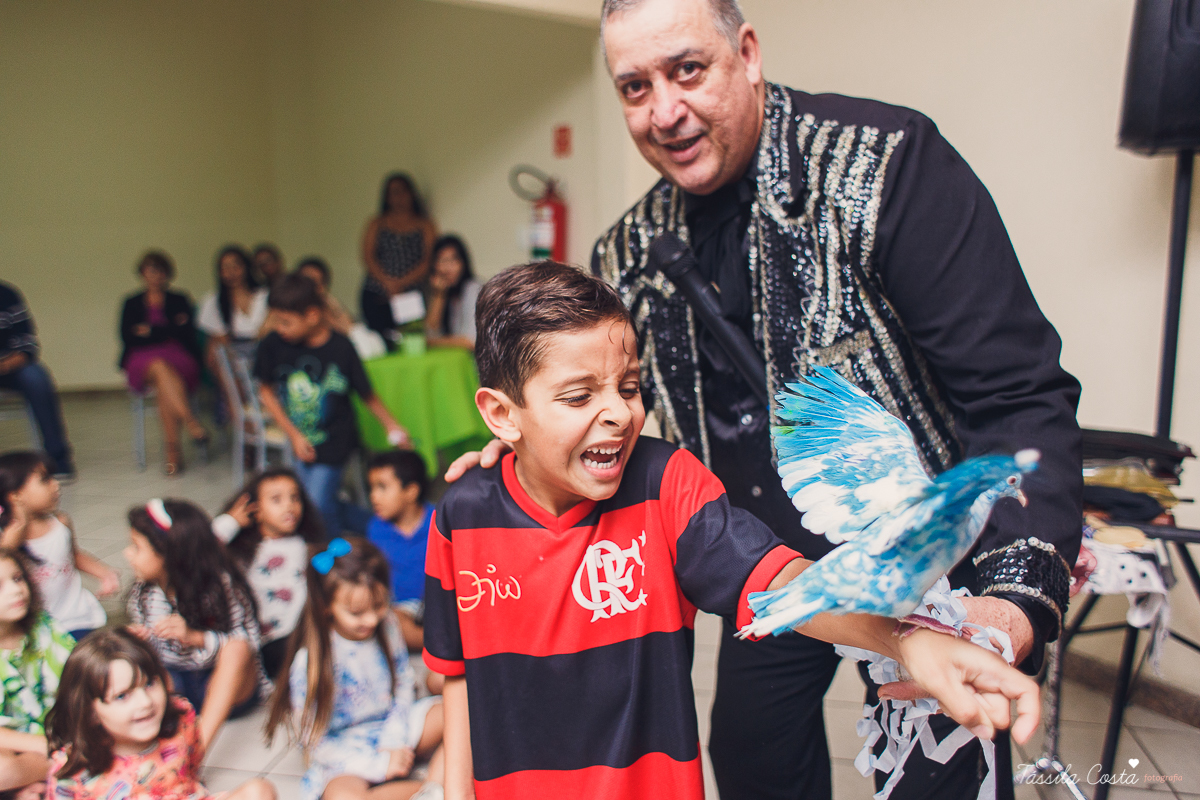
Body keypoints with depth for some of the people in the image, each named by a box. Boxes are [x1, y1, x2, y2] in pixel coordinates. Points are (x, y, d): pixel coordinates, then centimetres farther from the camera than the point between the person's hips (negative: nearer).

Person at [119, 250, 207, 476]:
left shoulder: (179, 301, 20)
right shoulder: (132, 303, 21)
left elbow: (187, 334, 4)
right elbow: (128, 337, 4)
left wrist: (151, 331, 1)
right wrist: (168, 331, -2)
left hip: (179, 360, 0)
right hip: (142, 362, 0)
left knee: (164, 383, -36)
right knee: (160, 367, -38)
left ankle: (172, 451, -41)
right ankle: (190, 420, -50)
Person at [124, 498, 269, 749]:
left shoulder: (221, 585, -17)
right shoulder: (143, 590, -1)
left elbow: (247, 643, -19)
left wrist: (195, 637, -33)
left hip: (225, 685, -4)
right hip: (170, 680, 5)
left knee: (237, 648, -36)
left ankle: (199, 743, -43)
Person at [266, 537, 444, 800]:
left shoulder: (386, 626, -6)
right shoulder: (309, 661, -20)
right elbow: (312, 740, -14)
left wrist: (393, 742, -8)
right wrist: (379, 764, -18)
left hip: (394, 729, 5)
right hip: (345, 754, -5)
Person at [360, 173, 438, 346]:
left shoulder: (424, 226, 13)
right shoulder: (376, 224, 18)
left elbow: (428, 261, 2)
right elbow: (368, 257, 6)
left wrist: (401, 283, -10)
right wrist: (387, 282, -10)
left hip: (410, 296, -1)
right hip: (376, 296, 1)